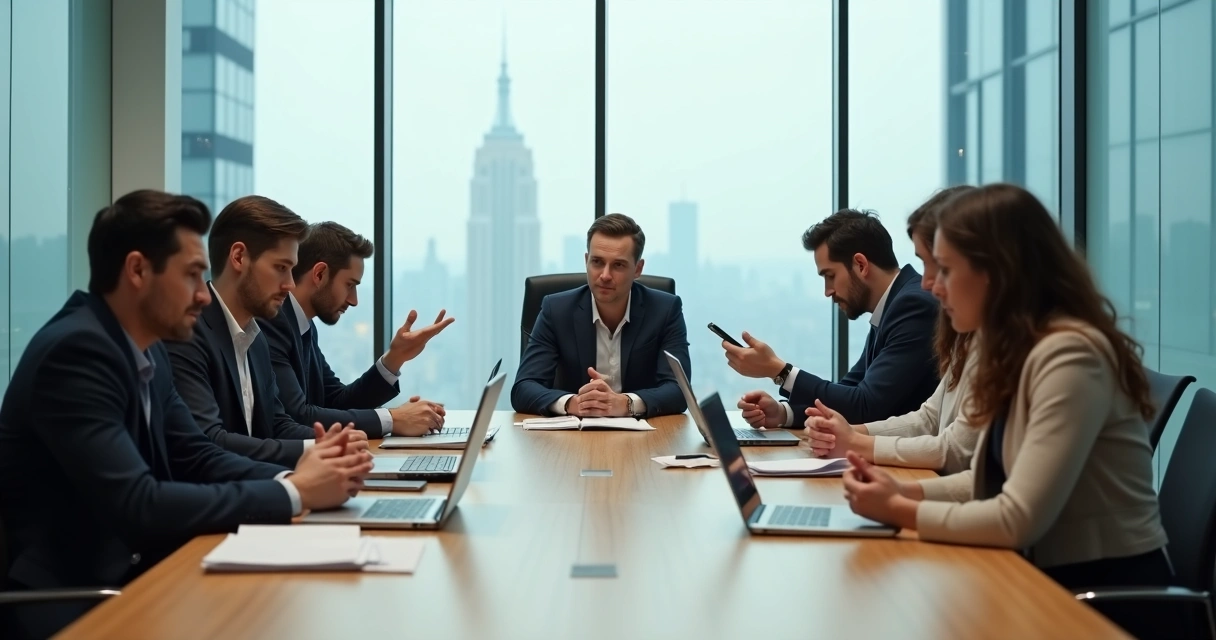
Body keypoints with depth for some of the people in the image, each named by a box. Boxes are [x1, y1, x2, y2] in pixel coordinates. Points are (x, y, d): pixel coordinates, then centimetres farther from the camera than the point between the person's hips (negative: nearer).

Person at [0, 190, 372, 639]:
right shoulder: (75, 351, -20)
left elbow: (196, 459, 10)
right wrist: (295, 493, -20)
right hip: (69, 603, -8)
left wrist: (293, 477, -8)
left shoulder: (146, 351, 8)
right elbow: (138, 506, -26)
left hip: (128, 577, 8)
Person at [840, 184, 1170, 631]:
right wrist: (905, 491, -3)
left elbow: (1019, 520, -25)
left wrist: (899, 511, -14)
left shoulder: (1069, 355, -21)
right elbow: (993, 479, 12)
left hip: (1108, 590, -8)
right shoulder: (1016, 349, 9)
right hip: (1051, 578, 8)